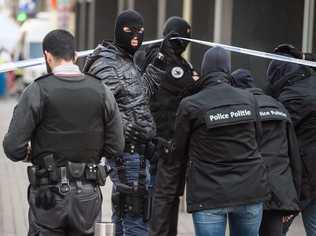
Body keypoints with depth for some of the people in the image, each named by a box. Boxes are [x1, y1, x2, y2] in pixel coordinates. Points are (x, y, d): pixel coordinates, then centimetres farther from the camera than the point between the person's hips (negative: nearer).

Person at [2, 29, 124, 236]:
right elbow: (116, 147, 2)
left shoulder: (38, 91, -10)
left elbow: (13, 148, -13)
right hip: (88, 196, 3)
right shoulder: (101, 91, -1)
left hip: (48, 194, -3)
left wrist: (30, 153, 9)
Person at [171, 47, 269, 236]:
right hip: (250, 191, 4)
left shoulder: (190, 105, -6)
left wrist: (178, 188, 16)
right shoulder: (248, 99, 4)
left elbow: (180, 152, 2)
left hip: (209, 195, -3)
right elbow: (257, 140, 11)